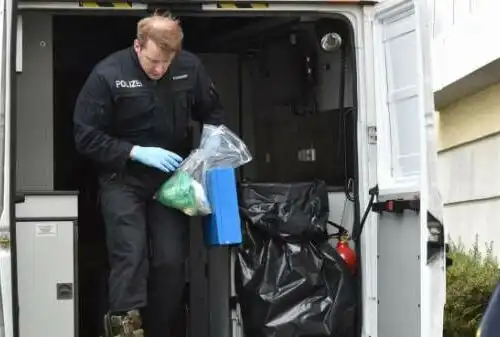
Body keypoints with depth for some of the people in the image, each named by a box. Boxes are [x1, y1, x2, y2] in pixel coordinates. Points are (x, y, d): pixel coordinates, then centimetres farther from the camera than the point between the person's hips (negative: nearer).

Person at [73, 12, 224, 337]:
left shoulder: (190, 67, -6)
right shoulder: (108, 74, -17)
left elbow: (213, 112, 11)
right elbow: (86, 136, -13)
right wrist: (137, 152, -21)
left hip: (171, 178, 3)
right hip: (123, 179, -3)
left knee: (171, 261, -1)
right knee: (130, 257, -17)